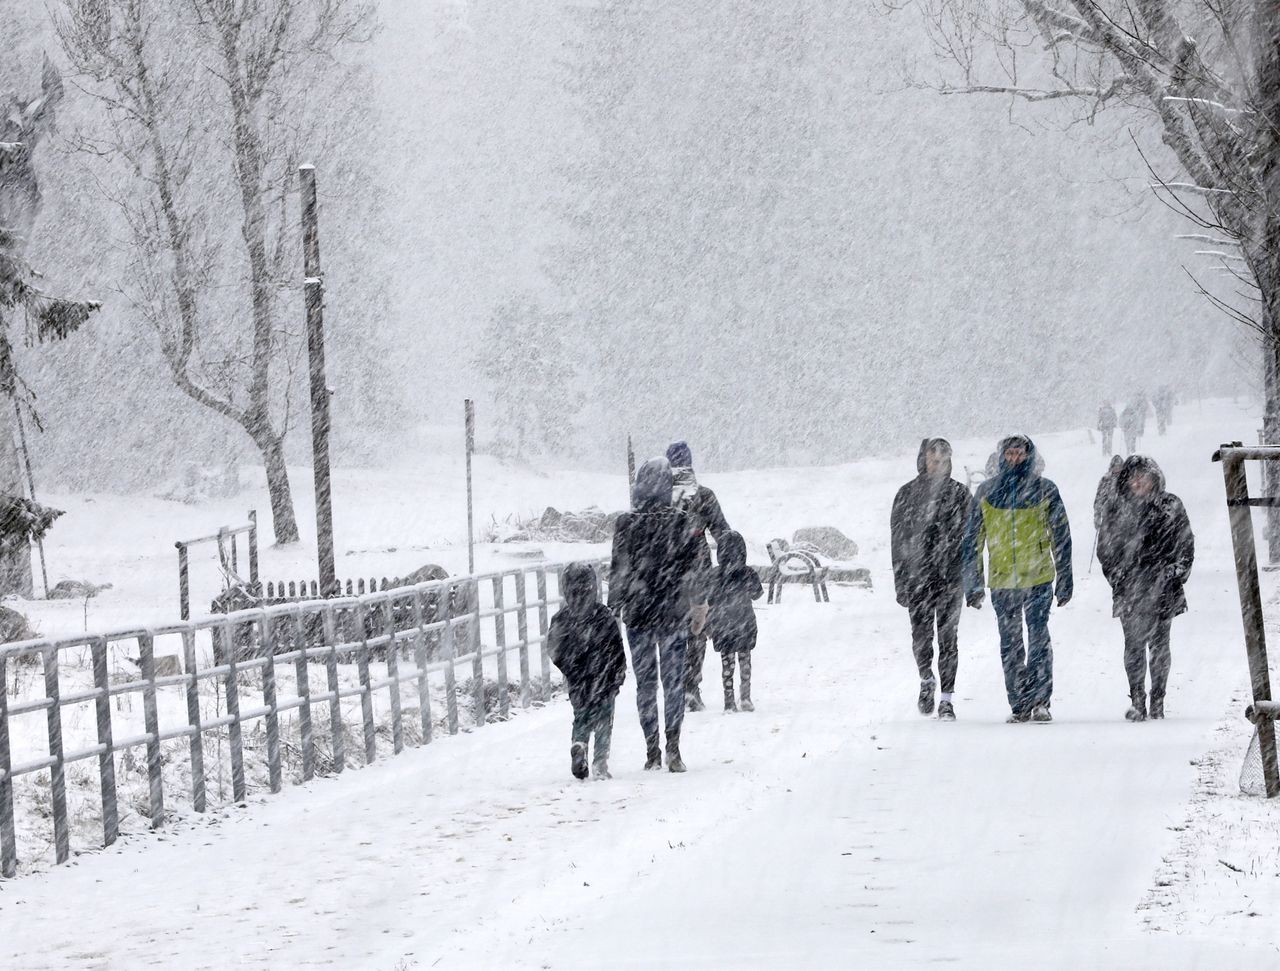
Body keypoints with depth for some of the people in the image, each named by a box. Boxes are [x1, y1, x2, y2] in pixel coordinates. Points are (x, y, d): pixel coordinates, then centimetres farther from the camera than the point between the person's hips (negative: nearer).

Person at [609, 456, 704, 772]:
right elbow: (695, 569, -1)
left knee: (644, 682, 8)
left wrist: (613, 609, 5)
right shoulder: (683, 523, -6)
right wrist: (699, 607, 9)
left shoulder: (626, 524, -6)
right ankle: (673, 748, -3)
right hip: (673, 614, 0)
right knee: (673, 679, 6)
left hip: (638, 614, 0)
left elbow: (618, 571, -3)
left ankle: (652, 750, 7)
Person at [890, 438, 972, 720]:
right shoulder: (908, 494, 5)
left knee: (948, 637, -3)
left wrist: (971, 579, 1)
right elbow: (898, 539, 4)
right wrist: (901, 583, -2)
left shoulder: (958, 493, 7)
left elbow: (969, 537, 7)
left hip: (950, 578, 0)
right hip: (917, 577, 0)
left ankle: (947, 698, 0)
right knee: (921, 634, -1)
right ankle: (926, 680, 24)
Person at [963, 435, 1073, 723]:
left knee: (1039, 640, -9)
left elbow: (1061, 537, 7)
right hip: (1001, 580, 2)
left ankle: (1040, 702, -7)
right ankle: (1019, 706, 9)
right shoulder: (987, 492, 8)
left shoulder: (1045, 490, 4)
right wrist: (972, 583, 6)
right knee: (1010, 646, 4)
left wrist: (1065, 581, 3)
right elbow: (972, 539, 11)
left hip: (1038, 578, -2)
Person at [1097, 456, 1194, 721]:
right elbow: (1106, 550, 12)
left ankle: (1157, 701, 9)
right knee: (1134, 643, -8)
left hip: (1163, 588, 0)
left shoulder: (1171, 507, 5)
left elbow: (1186, 542, 9)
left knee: (1159, 645, 3)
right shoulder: (1118, 512, 8)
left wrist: (1178, 572, -1)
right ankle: (1137, 701, -7)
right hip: (1130, 590, 0)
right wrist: (1117, 577, 0)